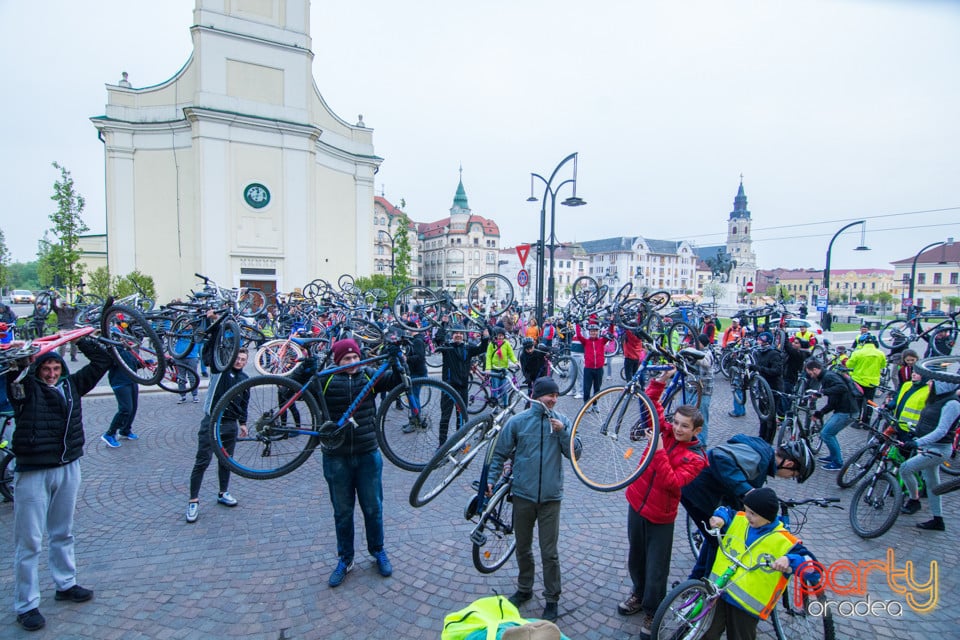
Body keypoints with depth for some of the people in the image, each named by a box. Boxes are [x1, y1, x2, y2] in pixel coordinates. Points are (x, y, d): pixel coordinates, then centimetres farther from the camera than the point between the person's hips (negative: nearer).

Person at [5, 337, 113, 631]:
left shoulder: (72, 385, 6)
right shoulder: (24, 388, -4)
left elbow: (101, 361, 7)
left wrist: (81, 340, 2)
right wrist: (15, 364, -28)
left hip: (68, 468, 4)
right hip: (32, 472, -4)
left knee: (63, 533, 18)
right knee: (29, 541, 3)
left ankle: (66, 584, 33)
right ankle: (26, 605, 14)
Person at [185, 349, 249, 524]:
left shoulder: (244, 379, 13)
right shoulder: (221, 370, -2)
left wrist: (243, 422, 20)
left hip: (231, 424, 5)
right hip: (212, 421, -5)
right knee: (202, 461, -4)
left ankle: (223, 493, 28)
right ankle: (193, 501, 5)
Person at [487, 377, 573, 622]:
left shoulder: (562, 421, -3)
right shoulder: (517, 421, -6)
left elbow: (573, 454, -6)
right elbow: (500, 454, 2)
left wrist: (563, 431, -19)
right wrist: (491, 479, -7)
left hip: (550, 497, -1)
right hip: (523, 494, 1)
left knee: (549, 552, 5)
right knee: (523, 548, 17)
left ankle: (552, 599, 24)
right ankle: (524, 589, 39)